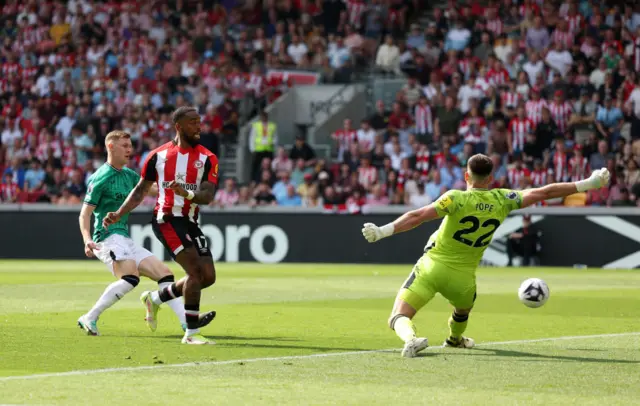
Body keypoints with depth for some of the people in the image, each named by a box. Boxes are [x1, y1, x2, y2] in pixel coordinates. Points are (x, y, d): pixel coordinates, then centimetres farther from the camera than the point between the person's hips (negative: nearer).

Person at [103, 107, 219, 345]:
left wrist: (187, 193, -29)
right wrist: (119, 214, 3)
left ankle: (155, 299, 24)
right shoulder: (158, 156, 2)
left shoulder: (207, 159, 3)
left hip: (190, 222, 5)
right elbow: (140, 190, 13)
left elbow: (208, 196, -9)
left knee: (208, 277, 2)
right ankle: (191, 333, -12)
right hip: (167, 220, -5)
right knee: (195, 271, -18)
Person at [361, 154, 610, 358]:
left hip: (431, 268, -4)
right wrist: (588, 184, 10)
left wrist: (383, 231, -24)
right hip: (463, 276, 4)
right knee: (463, 307, 38)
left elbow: (418, 216, -22)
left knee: (398, 318, -6)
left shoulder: (456, 199, -11)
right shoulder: (502, 200, -1)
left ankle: (410, 338, -36)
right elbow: (544, 193, 4)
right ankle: (455, 339, 63)